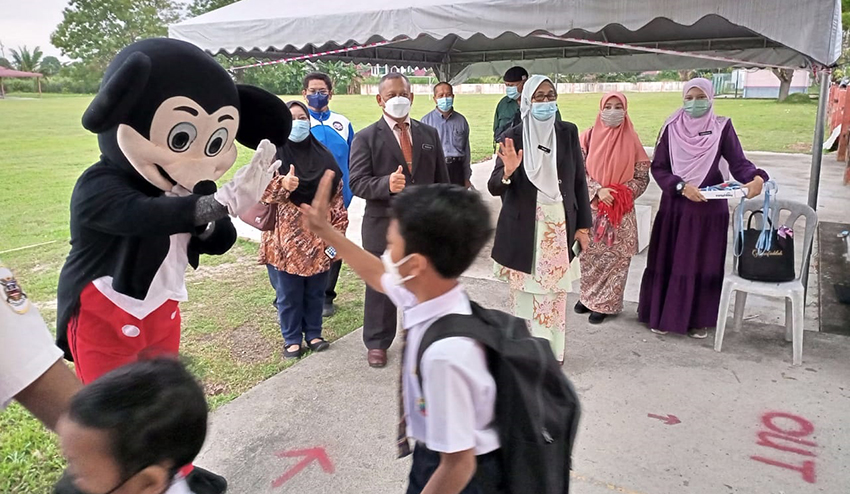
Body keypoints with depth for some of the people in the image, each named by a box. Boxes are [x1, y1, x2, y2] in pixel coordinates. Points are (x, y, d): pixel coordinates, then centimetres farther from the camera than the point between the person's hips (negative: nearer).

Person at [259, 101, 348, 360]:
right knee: (288, 293, 6)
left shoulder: (324, 156, 7)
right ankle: (292, 339, 22)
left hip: (318, 235, 3)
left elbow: (336, 195, 6)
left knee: (316, 290, 12)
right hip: (285, 237, -2)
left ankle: (314, 333, 29)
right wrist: (284, 185, -30)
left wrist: (338, 231, 0)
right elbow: (262, 192, -10)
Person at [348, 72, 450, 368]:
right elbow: (357, 183, -12)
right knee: (380, 288, 10)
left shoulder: (429, 134, 8)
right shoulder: (366, 138, -4)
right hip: (383, 227, -3)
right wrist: (387, 184, -31)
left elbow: (441, 180, 10)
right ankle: (377, 343, 28)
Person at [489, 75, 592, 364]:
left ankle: (552, 350, 23)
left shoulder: (568, 132, 3)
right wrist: (508, 171, -28)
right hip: (524, 227, -1)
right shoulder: (513, 137, -4)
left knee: (555, 290, 8)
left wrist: (582, 224, 4)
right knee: (525, 290, 6)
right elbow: (494, 187, -6)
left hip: (559, 225, 2)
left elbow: (579, 179, 6)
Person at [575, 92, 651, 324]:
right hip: (591, 207, 1)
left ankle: (605, 303, 14)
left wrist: (621, 194, -14)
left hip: (621, 210, 0)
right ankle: (588, 296, 25)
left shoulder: (631, 140, 0)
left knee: (616, 257, 2)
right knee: (589, 255, 7)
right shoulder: (589, 136, 1)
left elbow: (642, 177, 2)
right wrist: (598, 190, -16)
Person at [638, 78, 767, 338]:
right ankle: (662, 315, 16)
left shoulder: (722, 127, 1)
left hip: (710, 207, 0)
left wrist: (756, 178, -27)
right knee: (669, 261, 4)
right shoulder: (672, 128, 1)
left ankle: (698, 319, 18)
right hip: (675, 206, 0)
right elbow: (658, 167, -2)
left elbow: (738, 161, -6)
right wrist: (681, 186, -17)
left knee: (704, 263, 6)